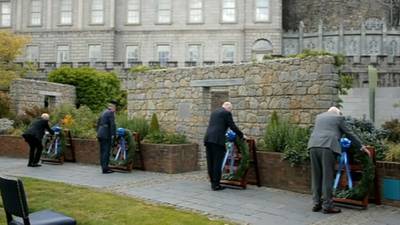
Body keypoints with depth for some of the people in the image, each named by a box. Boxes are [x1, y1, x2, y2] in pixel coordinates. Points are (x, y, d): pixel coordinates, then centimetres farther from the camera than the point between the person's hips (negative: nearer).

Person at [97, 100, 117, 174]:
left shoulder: (104, 112, 17)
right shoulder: (111, 113, -10)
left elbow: (98, 123, 22)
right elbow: (112, 124, -19)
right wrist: (113, 135, -15)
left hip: (100, 134, 9)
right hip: (106, 135, -9)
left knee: (102, 152, 11)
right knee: (106, 152, -6)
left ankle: (104, 167, 16)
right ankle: (105, 169, -4)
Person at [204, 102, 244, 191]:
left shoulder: (214, 112, 25)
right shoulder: (227, 113, 2)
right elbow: (233, 127, 0)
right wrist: (242, 136, 13)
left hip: (208, 139, 7)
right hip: (217, 140, -7)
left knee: (210, 162, 9)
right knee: (217, 163, -3)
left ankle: (213, 183, 15)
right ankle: (216, 185, -1)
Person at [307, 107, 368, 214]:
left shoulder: (319, 116, 28)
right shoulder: (339, 117, 13)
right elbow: (349, 134, 16)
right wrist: (361, 146, 26)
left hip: (313, 146, 5)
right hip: (327, 147, -5)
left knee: (316, 176, 11)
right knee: (327, 177, -1)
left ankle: (316, 204, 15)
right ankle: (327, 206, 2)